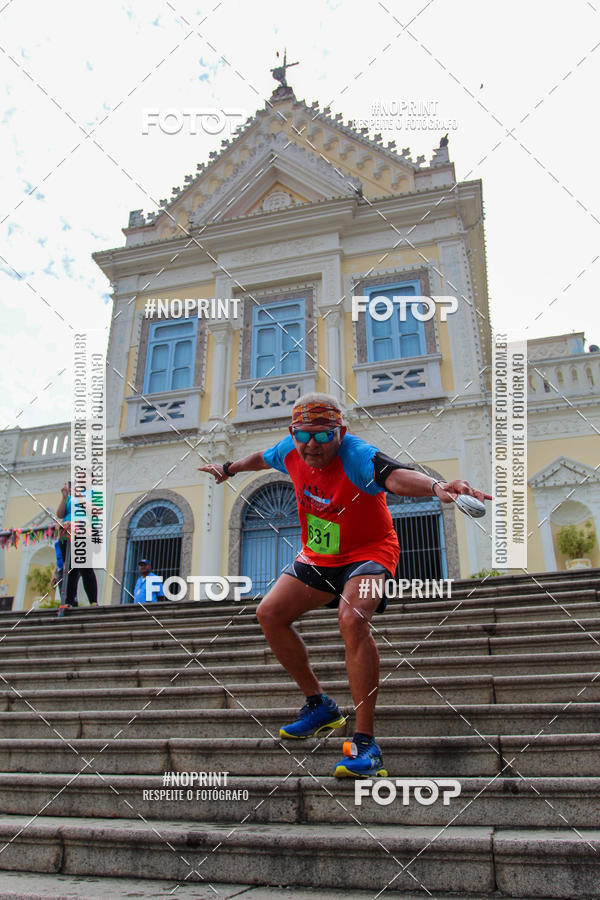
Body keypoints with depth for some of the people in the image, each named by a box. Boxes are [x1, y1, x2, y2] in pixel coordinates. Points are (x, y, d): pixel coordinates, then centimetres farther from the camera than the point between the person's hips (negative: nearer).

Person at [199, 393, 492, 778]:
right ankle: (320, 705, 19)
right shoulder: (291, 451, -11)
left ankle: (366, 743, -23)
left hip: (368, 552, -7)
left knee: (352, 620, -32)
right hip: (318, 556, 7)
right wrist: (229, 468, 31)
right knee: (270, 614, 2)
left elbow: (397, 476, -53)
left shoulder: (357, 456, -31)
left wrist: (434, 485, -74)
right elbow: (263, 457, 14)